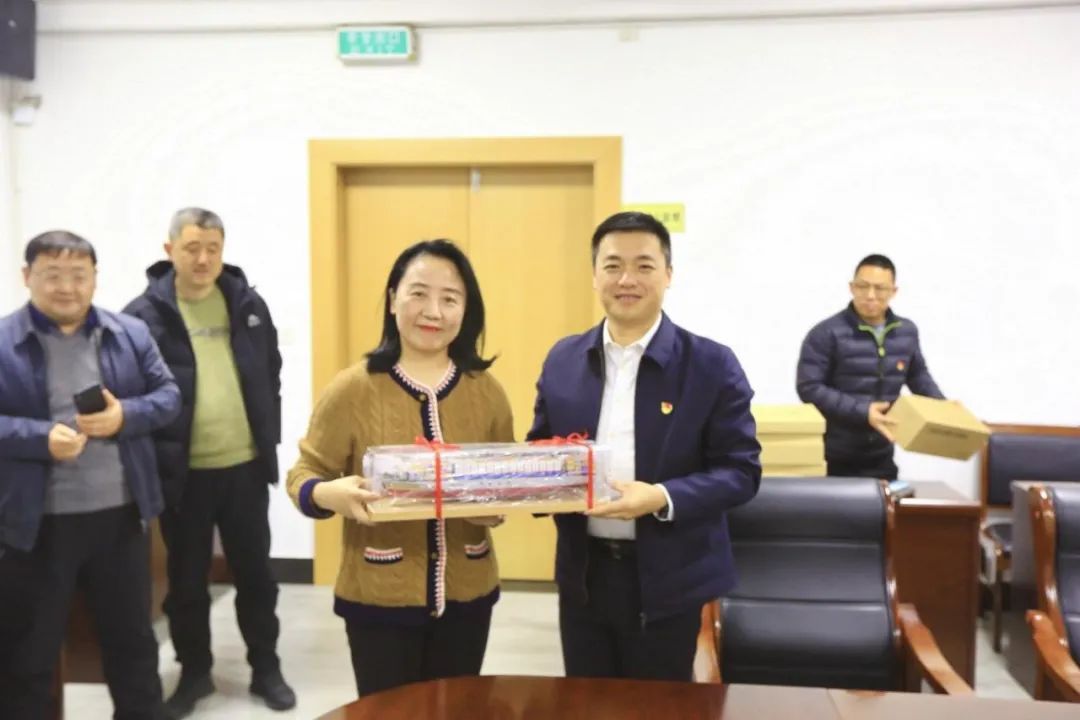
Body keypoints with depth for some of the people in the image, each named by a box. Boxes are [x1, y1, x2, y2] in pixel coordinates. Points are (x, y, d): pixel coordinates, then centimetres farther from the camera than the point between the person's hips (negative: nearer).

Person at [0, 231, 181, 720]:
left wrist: (126, 415, -14)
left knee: (133, 638, 18)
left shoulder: (131, 333, 4)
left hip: (120, 515, 3)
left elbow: (168, 395, 5)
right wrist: (41, 438, -23)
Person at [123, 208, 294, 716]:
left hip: (245, 466, 2)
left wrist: (270, 441, 5)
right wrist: (155, 459, -10)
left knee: (255, 573, 12)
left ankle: (266, 668, 27)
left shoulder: (248, 304, 3)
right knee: (187, 580, 12)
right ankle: (194, 672, 30)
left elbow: (272, 379, 10)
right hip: (182, 473, -2)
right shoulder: (145, 314, -7)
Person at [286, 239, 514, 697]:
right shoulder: (353, 388, -8)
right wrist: (331, 494, -25)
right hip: (378, 598, -3)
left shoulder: (486, 390, 1)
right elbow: (303, 476, -4)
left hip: (466, 595, 3)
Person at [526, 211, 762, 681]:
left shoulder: (712, 364, -8)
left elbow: (741, 470, -9)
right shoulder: (563, 360, 4)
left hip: (667, 581, -3)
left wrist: (663, 498, -24)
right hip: (583, 574, 3)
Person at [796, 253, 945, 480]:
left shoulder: (907, 331, 7)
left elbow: (918, 375, 23)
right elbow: (809, 387, -15)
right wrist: (862, 412, -21)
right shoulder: (826, 334, -11)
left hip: (882, 457, 5)